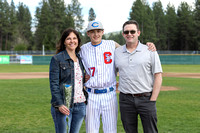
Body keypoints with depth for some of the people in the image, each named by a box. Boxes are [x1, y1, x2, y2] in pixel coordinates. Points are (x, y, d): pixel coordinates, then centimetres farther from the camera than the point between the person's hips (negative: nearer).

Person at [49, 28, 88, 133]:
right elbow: (53, 84, -9)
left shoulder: (80, 59, 15)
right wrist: (59, 104, -17)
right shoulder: (57, 59, -4)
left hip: (80, 105, 6)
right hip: (64, 105, -6)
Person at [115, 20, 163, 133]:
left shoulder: (150, 51, 2)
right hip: (125, 100, 2)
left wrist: (152, 100, -8)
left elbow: (158, 76, -1)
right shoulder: (116, 53, 9)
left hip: (146, 98, -2)